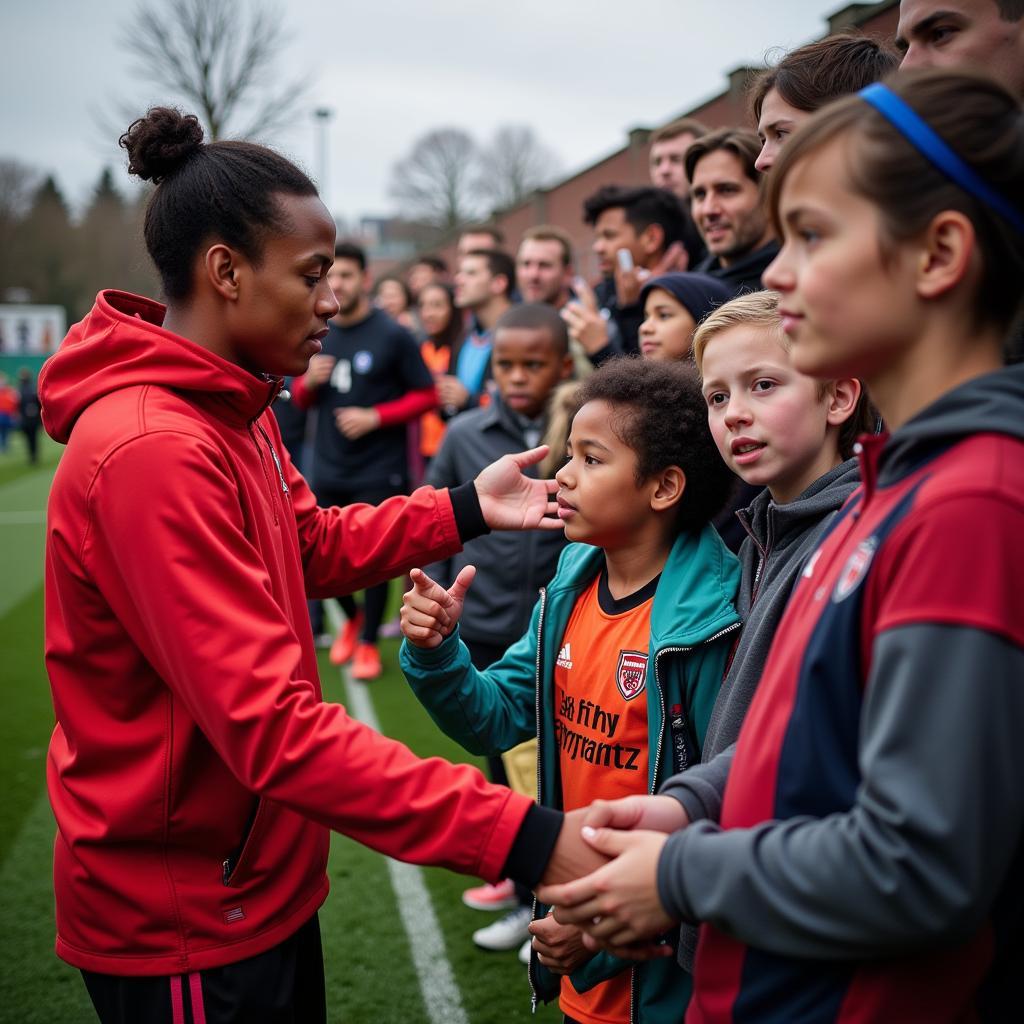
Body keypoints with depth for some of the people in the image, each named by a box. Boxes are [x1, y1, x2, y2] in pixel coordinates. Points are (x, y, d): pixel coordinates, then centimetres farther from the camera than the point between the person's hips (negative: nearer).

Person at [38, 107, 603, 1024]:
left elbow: (311, 545, 16)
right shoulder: (153, 453, -28)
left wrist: (465, 510, 3)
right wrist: (522, 840, -34)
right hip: (185, 919, -9)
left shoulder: (232, 410, 4)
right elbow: (271, 725, -32)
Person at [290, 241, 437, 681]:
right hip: (327, 468, 4)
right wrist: (308, 382, -10)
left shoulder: (393, 335, -9)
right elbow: (301, 401, 13)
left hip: (379, 470, -4)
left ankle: (369, 641, 23)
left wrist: (374, 417, -17)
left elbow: (426, 396, -6)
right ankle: (352, 617, 39)